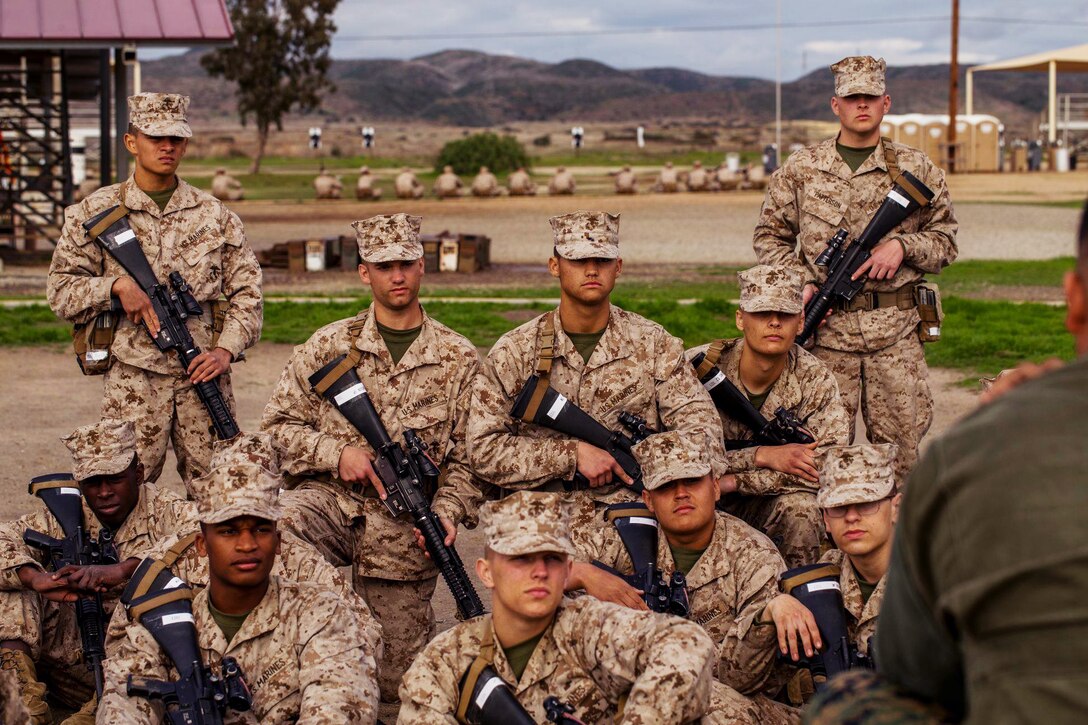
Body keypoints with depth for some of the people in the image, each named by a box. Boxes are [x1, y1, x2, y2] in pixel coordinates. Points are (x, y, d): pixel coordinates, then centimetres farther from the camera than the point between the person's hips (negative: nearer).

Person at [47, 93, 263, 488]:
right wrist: (116, 286, -12)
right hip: (132, 379, -1)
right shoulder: (95, 213, 5)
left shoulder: (214, 214, 10)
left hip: (204, 371, 2)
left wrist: (226, 350, -4)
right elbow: (61, 292, 4)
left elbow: (246, 291, 10)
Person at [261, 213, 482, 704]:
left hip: (404, 533, 0)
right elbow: (277, 425, 4)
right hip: (330, 499, 0)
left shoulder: (458, 359, 2)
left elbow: (468, 457, 3)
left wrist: (448, 511, -15)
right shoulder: (329, 345, 3)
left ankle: (416, 623, 39)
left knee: (393, 684, 5)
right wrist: (336, 454, -13)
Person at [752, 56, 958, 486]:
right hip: (826, 326, -1)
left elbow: (945, 239, 12)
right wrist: (800, 282, -4)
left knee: (902, 441, 3)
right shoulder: (800, 169, 6)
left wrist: (902, 245, -7)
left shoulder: (916, 169, 8)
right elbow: (769, 237, 12)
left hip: (897, 326, 1)